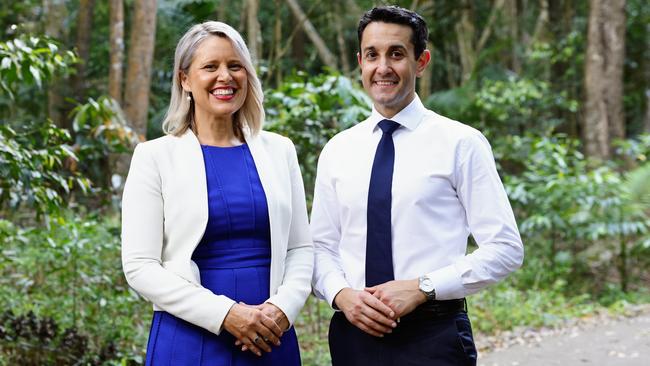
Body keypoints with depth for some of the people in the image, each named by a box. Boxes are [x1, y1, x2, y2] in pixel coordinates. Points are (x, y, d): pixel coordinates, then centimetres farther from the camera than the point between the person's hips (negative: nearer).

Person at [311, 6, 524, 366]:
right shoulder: (336, 151, 7)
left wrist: (423, 287, -16)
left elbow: (505, 248, -7)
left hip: (433, 335, -3)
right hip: (353, 332, 3)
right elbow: (321, 247, 9)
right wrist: (341, 294, -10)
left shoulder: (461, 143, -4)